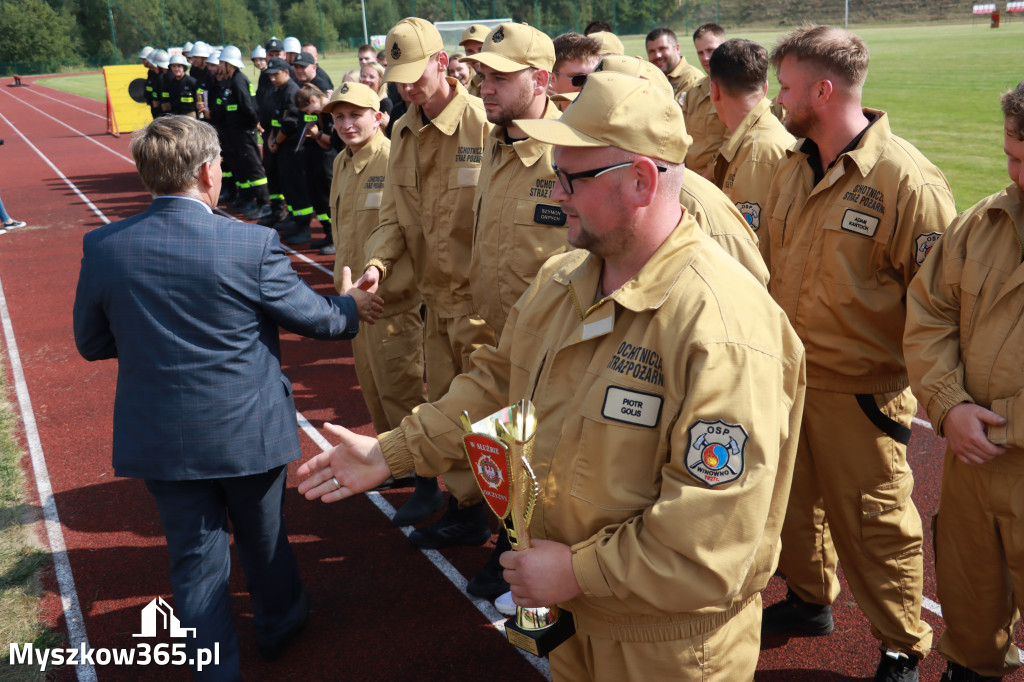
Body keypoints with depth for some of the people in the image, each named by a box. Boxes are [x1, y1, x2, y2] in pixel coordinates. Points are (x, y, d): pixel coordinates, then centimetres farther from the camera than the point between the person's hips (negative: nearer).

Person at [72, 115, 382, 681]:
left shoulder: (103, 248, -11)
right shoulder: (251, 245, -20)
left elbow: (91, 344, 1)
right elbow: (316, 318, -8)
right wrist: (351, 306, 14)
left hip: (161, 441, 2)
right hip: (247, 431, -1)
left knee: (195, 557, 16)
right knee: (262, 538, 23)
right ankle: (279, 625, 47)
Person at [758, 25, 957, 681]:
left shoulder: (906, 179, -18)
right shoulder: (792, 169, 5)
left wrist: (912, 386, -12)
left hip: (860, 395, -7)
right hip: (786, 378, 7)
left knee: (870, 525, 6)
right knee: (796, 500, 22)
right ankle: (810, 600, 47)